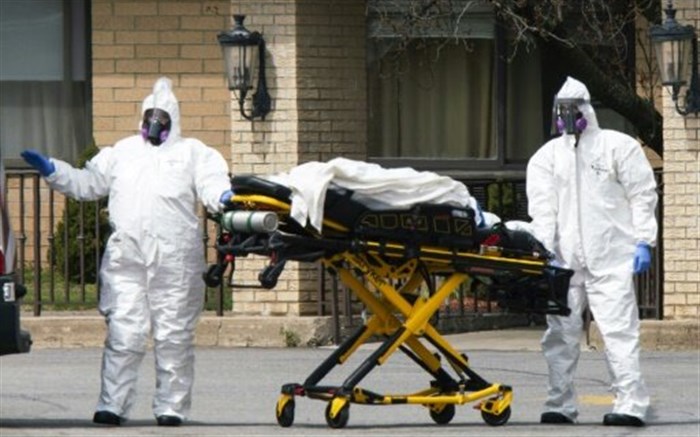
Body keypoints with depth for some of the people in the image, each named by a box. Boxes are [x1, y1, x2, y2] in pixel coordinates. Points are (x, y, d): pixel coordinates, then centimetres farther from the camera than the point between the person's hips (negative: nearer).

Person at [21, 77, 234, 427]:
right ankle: (112, 404, -4)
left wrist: (223, 197, -23)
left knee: (174, 335, 1)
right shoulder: (123, 152, 24)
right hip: (125, 256, 2)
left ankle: (171, 406, 7)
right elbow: (87, 182, 25)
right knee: (123, 332, -5)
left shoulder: (192, 153, 14)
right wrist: (52, 170, 13)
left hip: (176, 260, -2)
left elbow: (212, 183, -1)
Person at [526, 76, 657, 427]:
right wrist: (545, 250, -10)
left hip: (611, 258, -4)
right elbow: (541, 206, 3)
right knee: (560, 333, 6)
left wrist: (643, 241, -6)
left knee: (618, 330, -11)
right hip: (565, 260, 4)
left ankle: (631, 404, -14)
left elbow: (643, 195, 3)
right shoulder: (547, 157, 14)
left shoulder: (619, 147, 5)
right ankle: (560, 404, 14)